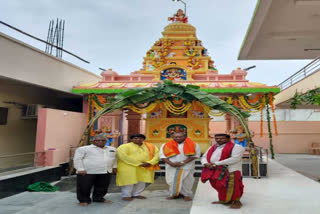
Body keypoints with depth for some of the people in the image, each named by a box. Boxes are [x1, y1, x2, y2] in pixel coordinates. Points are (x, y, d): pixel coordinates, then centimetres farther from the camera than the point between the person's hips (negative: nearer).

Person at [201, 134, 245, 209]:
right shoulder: (213, 148, 16)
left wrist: (217, 163, -20)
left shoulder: (236, 147, -6)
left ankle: (236, 201, 18)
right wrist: (206, 163, -11)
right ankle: (224, 200, 33)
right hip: (214, 172, 7)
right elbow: (204, 157, 16)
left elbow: (235, 158, -20)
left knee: (231, 187, -2)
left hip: (230, 172, -6)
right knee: (219, 186, 15)